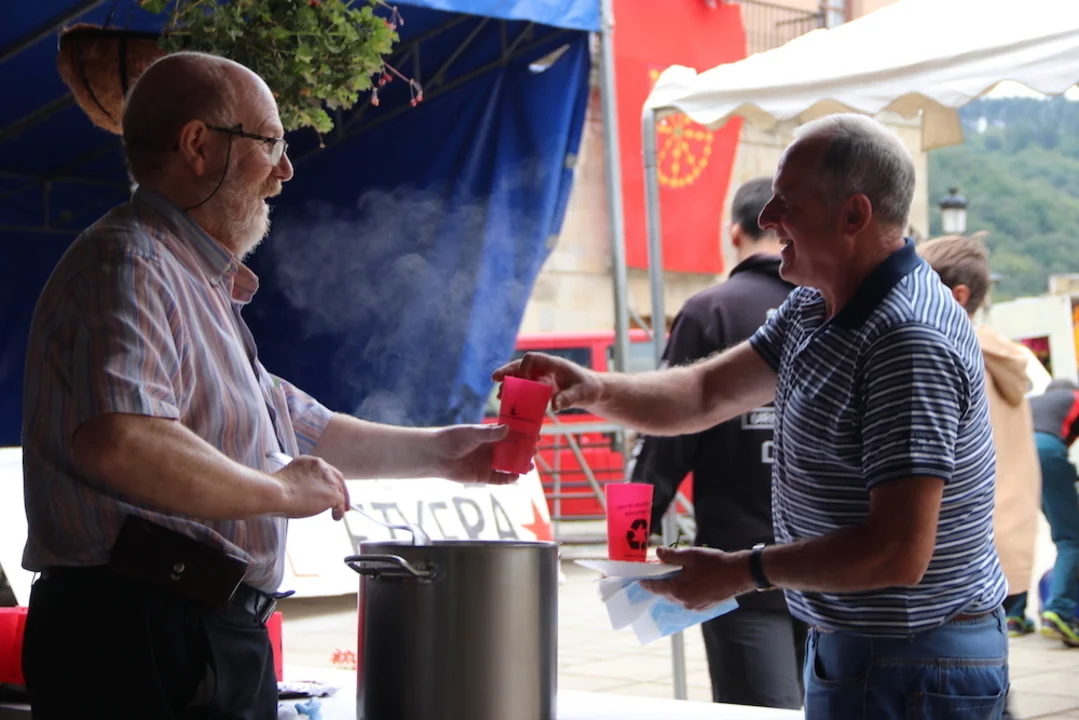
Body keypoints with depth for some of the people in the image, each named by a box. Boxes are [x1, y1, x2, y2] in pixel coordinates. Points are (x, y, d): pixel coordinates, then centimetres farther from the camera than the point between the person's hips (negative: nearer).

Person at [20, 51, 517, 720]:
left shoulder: (198, 286, 24)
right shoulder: (131, 265, -13)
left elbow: (301, 426, 34)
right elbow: (118, 443, -32)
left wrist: (434, 451, 29)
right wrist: (281, 490, -20)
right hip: (147, 639, -11)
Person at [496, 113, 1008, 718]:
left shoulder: (910, 342, -25)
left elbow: (898, 553, -29)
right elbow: (706, 396, 12)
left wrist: (744, 573, -20)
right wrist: (597, 389, -6)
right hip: (851, 646, 9)